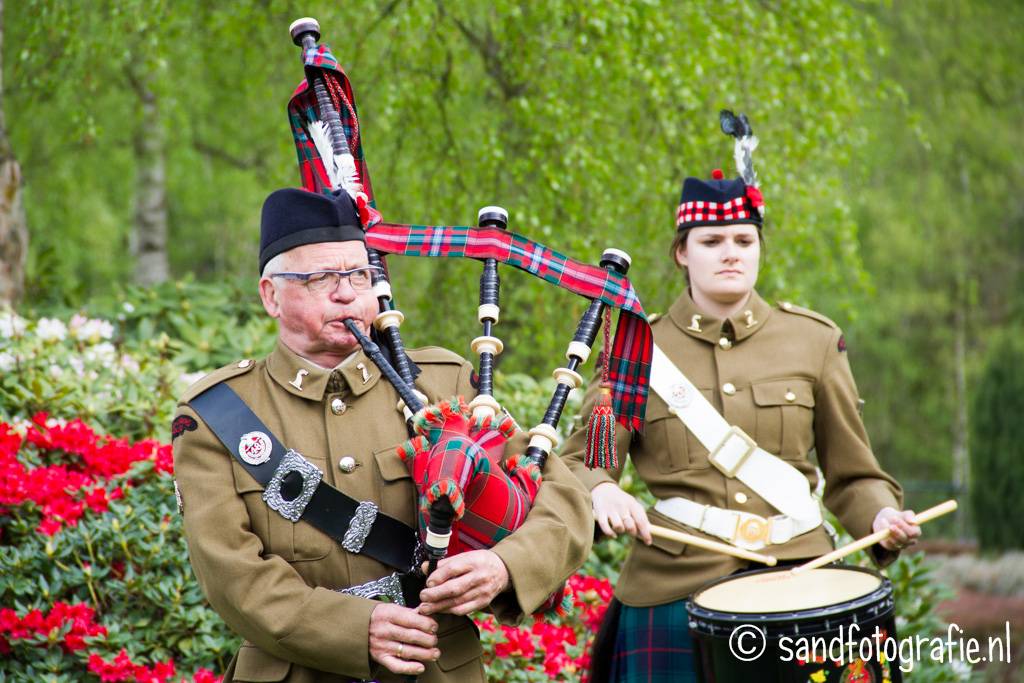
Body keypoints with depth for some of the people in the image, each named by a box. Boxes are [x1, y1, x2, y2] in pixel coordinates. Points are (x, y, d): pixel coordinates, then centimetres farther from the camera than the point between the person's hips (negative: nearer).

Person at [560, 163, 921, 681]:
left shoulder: (813, 341, 7)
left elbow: (852, 476, 11)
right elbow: (579, 463, -1)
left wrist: (882, 518, -9)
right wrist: (603, 492, -22)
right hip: (675, 588, -1)